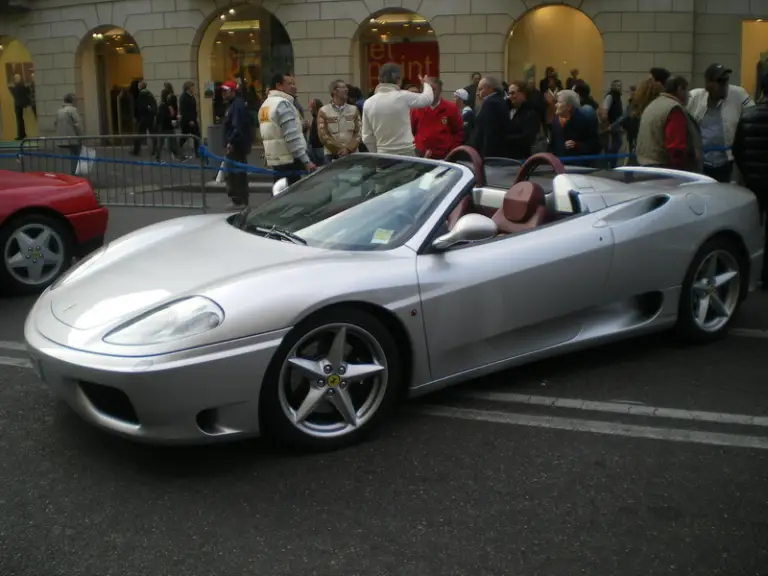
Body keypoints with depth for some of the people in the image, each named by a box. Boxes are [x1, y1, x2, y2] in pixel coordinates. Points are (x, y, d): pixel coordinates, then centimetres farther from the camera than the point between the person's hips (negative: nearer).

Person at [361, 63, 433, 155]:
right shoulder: (403, 97, -8)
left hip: (383, 155, 3)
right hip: (406, 152, -3)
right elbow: (428, 98, 9)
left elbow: (367, 137, 4)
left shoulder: (368, 103, 1)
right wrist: (426, 83, 30)